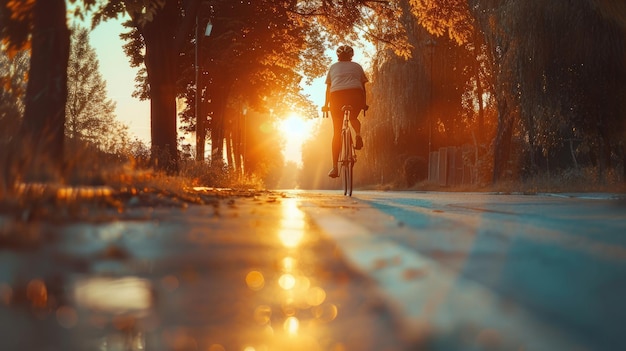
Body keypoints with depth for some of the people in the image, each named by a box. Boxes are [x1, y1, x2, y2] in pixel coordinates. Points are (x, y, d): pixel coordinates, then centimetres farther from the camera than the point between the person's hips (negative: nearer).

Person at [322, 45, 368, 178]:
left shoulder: (333, 67, 24)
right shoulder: (357, 66, 23)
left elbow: (328, 88, 19)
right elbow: (362, 86, 18)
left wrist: (326, 105, 22)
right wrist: (364, 103, 23)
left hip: (336, 95, 0)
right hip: (355, 94, 0)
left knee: (337, 132, 7)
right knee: (353, 118, 30)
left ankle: (335, 167, 0)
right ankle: (358, 135, -5)